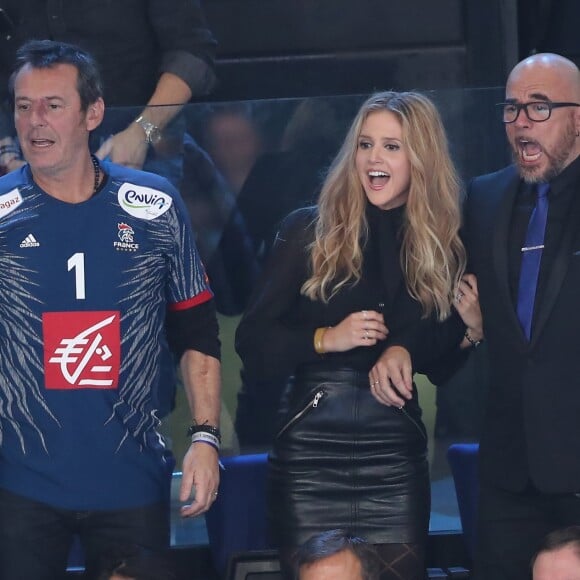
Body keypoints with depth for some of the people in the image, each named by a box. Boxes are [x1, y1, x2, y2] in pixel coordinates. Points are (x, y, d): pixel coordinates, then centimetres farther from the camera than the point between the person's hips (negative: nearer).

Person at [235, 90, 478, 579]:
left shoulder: (442, 247, 8)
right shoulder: (308, 231, 1)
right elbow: (252, 343, -1)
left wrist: (471, 333, -7)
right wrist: (325, 339, -15)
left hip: (396, 461, 2)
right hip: (309, 457, -2)